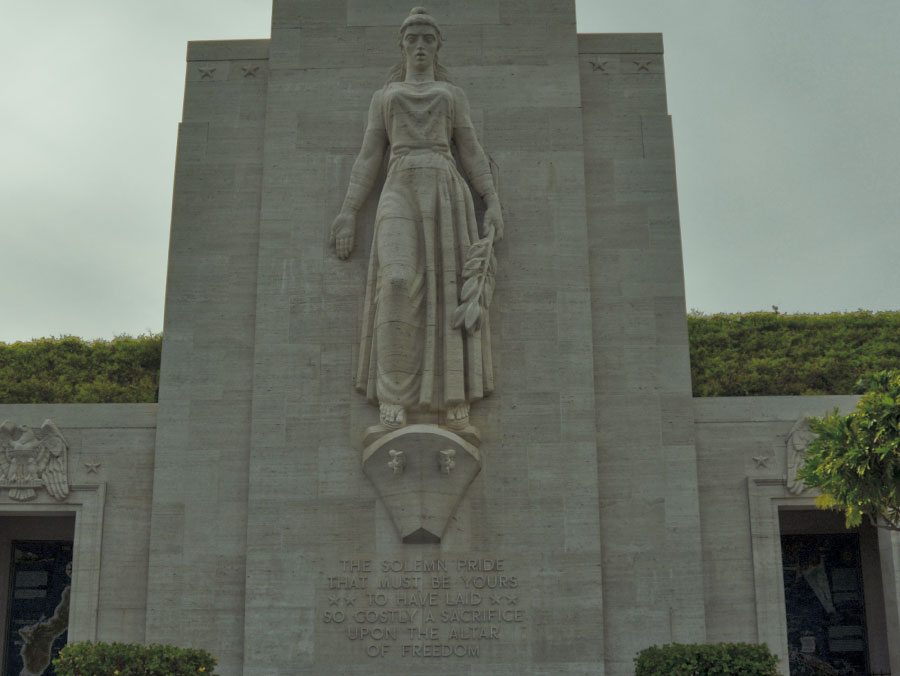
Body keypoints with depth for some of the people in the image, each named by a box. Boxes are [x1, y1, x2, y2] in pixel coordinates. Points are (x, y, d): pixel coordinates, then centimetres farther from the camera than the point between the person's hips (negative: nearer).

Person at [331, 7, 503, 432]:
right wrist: (348, 212, 2)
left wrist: (493, 203, -2)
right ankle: (392, 397, -24)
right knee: (397, 284, -22)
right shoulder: (383, 97, 20)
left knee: (449, 290, -10)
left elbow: (472, 153, 12)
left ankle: (455, 398, -10)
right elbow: (368, 158, 13)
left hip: (447, 193, 1)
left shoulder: (453, 95, 20)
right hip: (399, 194, -1)